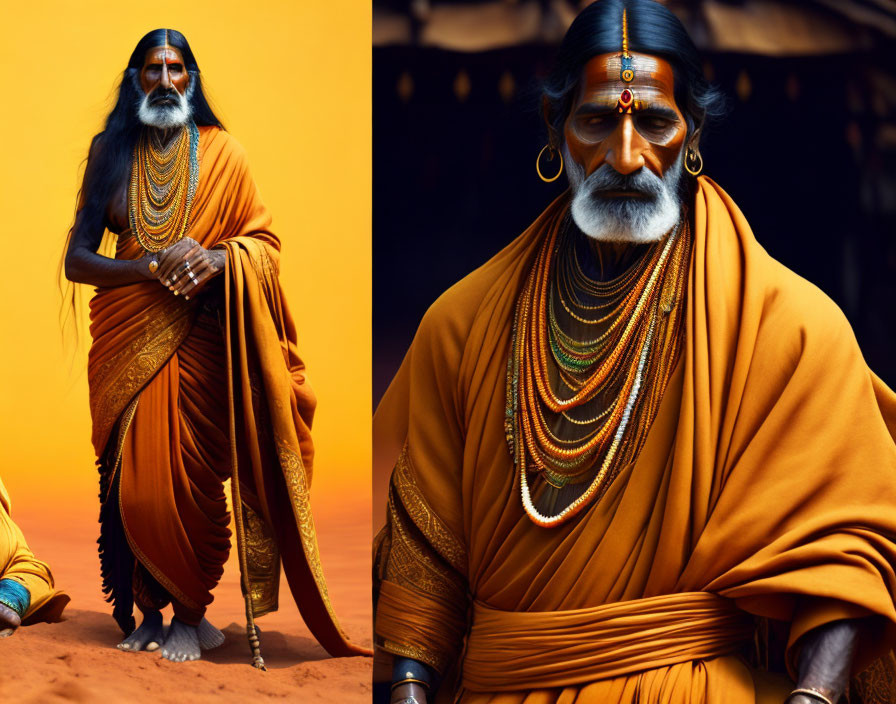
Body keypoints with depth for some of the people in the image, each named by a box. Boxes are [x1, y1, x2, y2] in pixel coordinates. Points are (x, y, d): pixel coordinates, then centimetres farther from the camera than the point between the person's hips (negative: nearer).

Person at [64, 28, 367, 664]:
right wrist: (153, 265, -15)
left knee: (190, 479, -3)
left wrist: (220, 257, -17)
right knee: (134, 481, 1)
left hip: (196, 342, -1)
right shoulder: (111, 153, 7)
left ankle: (189, 612, 13)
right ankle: (147, 609, 16)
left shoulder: (221, 152, 5)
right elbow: (77, 259, 1)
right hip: (127, 343, 2)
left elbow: (265, 240, 5)